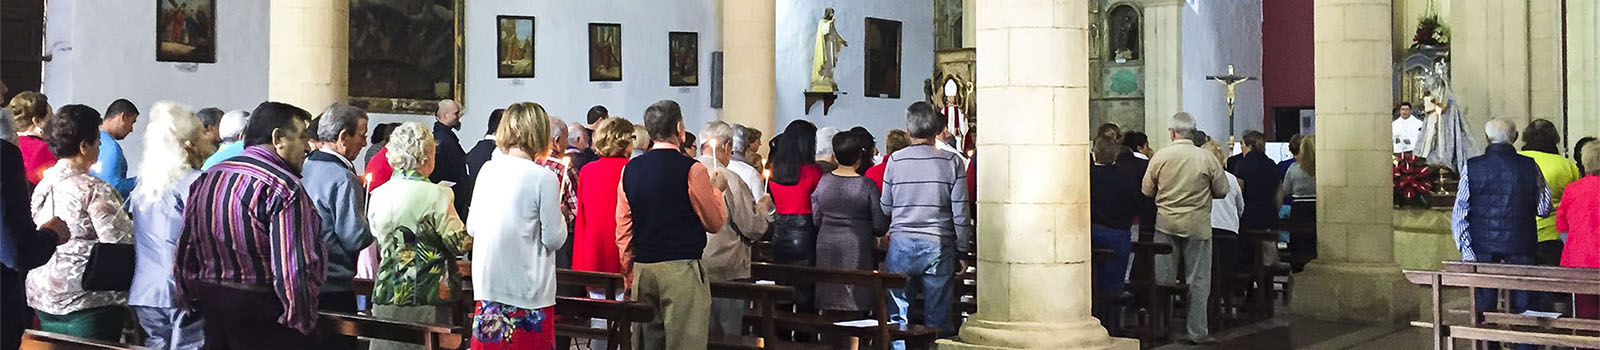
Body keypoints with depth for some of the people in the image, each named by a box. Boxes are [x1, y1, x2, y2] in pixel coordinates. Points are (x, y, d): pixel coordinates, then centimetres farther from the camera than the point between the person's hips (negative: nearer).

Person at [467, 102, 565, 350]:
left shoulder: (487, 170, 2)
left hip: (487, 286, 5)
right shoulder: (544, 178, -13)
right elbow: (554, 239, -10)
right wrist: (558, 213, 8)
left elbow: (472, 227, 10)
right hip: (528, 291, -5)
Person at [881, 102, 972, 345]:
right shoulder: (952, 162, -2)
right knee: (938, 319, 6)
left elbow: (885, 208, 7)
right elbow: (961, 213, -2)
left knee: (898, 317, 8)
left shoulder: (895, 160, 0)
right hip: (939, 246, 0)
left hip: (901, 244, 0)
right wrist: (962, 252, 6)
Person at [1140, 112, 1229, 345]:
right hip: (1197, 225, -1)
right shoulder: (1207, 158, -8)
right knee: (1197, 280, 5)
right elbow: (1222, 191, 0)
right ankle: (1197, 332, 7)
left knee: (1164, 279, 9)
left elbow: (1146, 192, 3)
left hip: (1166, 223, 1)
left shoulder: (1159, 157, -5)